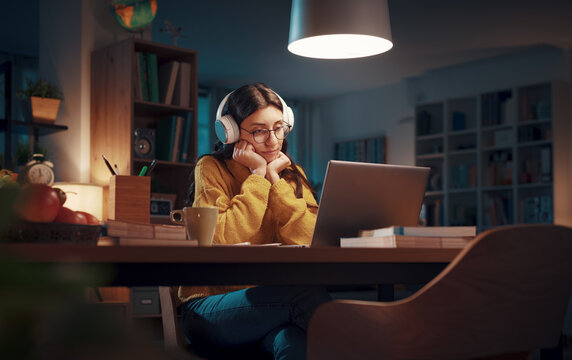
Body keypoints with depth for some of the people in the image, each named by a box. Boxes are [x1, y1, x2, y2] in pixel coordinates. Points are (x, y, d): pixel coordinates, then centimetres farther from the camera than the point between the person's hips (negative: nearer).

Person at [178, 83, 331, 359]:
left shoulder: (292, 175, 11)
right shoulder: (212, 169, 0)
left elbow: (308, 241, -7)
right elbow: (220, 242, -17)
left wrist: (274, 177, -8)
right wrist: (258, 175, -12)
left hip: (270, 301, 3)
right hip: (210, 309, -3)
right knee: (307, 293, -30)